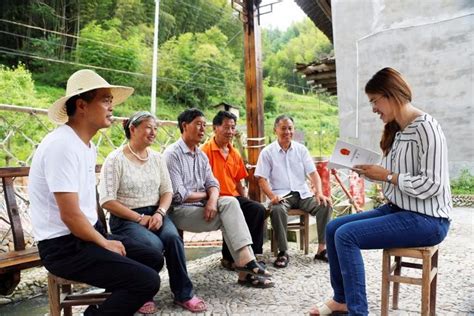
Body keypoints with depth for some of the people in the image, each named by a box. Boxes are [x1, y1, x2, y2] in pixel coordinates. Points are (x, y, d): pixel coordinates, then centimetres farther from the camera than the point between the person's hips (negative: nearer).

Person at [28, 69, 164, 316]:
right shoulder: (62, 145, -21)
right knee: (147, 280, -19)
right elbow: (70, 215, -24)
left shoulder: (87, 145, 10)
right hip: (64, 245, -10)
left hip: (87, 234, 10)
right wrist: (106, 244, -11)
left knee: (153, 259, 11)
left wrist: (104, 237, 5)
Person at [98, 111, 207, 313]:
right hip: (126, 219, -4)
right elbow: (107, 201, -12)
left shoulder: (157, 158, 10)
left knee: (173, 237, -26)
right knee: (154, 245, -31)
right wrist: (139, 218, -16)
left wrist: (159, 213, -11)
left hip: (155, 213, 4)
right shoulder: (115, 159, -7)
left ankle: (183, 294, -10)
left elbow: (167, 191, 9)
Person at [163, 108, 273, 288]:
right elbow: (178, 195, -17)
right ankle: (245, 265, -17)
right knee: (229, 215, -20)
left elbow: (212, 183, 7)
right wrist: (205, 194, -3)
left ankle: (245, 260, -24)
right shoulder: (172, 154, -10)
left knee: (230, 202, -19)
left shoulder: (202, 155, 16)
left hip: (202, 206, 7)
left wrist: (213, 199, -17)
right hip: (180, 210, -7)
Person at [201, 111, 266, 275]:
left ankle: (254, 253, -5)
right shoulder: (206, 150, -6)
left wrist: (246, 201, 12)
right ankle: (229, 257, -10)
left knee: (258, 209, -17)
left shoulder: (234, 153, 17)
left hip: (234, 197, 7)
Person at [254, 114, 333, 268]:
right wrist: (272, 196, -21)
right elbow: (262, 179, -3)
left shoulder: (301, 149, 10)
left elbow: (313, 173, 5)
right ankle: (283, 252, -21)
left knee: (325, 205, -22)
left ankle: (321, 249, -10)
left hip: (303, 194, 3)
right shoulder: (267, 152, 2)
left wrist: (319, 193, -12)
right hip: (281, 195, -3)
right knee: (277, 209, -36)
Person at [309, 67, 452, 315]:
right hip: (397, 210, 9)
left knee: (346, 235, -21)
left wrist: (386, 176, -18)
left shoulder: (425, 128, -17)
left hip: (426, 219, -9)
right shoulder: (396, 131, 10)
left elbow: (432, 184, -23)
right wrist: (374, 173, -3)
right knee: (334, 228, 4)